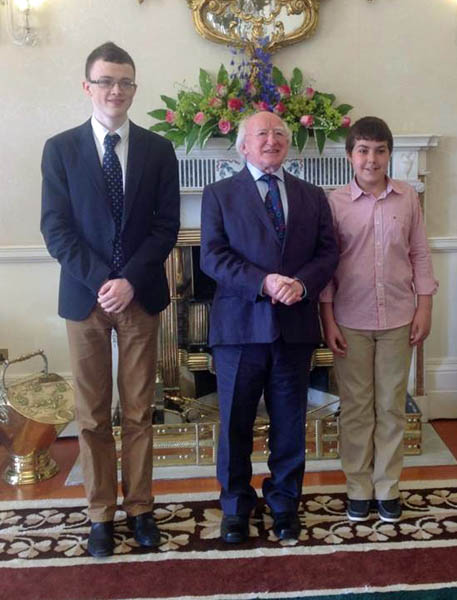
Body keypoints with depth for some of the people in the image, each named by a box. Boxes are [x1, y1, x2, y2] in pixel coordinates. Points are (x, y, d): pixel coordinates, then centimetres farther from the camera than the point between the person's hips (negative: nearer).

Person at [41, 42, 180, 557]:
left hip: (141, 295, 1)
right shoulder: (60, 149, 2)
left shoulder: (157, 150, 4)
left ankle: (139, 507, 21)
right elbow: (56, 229, -4)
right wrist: (99, 282, -14)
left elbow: (166, 225, -1)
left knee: (138, 411, 8)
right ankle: (101, 514, 19)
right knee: (92, 414, 7)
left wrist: (130, 281, -13)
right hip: (85, 296, 0)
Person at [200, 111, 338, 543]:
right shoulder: (219, 194, 4)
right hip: (240, 325, -2)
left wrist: (301, 283, -15)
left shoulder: (312, 197, 12)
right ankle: (236, 504, 27)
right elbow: (213, 256, -7)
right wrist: (264, 282, -19)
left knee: (290, 423, 11)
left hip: (296, 326, 2)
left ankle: (284, 502, 30)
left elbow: (327, 253, 5)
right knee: (235, 423, 8)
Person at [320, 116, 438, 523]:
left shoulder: (408, 198, 1)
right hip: (351, 321, -1)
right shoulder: (335, 203, -4)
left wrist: (424, 308, 1)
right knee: (356, 407, 8)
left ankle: (387, 487, 23)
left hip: (398, 319, 1)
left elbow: (419, 255, 6)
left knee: (392, 406, 10)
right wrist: (328, 320, -5)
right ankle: (359, 487, 22)